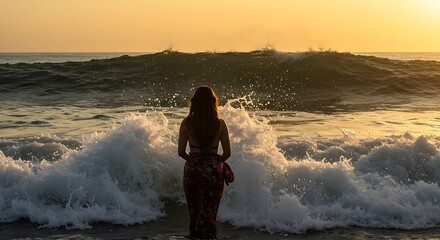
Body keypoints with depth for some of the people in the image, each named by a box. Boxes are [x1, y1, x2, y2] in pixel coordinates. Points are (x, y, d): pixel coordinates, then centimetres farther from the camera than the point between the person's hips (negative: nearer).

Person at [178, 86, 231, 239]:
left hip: (192, 170, 1)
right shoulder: (220, 124, -6)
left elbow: (181, 152, -3)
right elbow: (227, 153, -2)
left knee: (194, 214, 14)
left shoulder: (187, 123, -6)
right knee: (210, 215, 6)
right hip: (214, 171, 0)